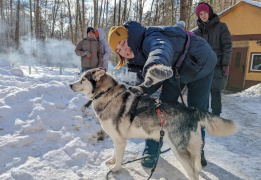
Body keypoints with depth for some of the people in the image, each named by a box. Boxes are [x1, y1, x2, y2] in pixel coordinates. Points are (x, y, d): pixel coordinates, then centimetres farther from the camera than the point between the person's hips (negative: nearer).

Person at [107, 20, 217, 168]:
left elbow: (161, 48, -61)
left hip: (200, 66, -6)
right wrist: (143, 89, -31)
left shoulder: (150, 40, -36)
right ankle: (152, 150, 9)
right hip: (175, 70, 6)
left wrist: (155, 65, -86)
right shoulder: (139, 55, -8)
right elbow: (155, 79, -9)